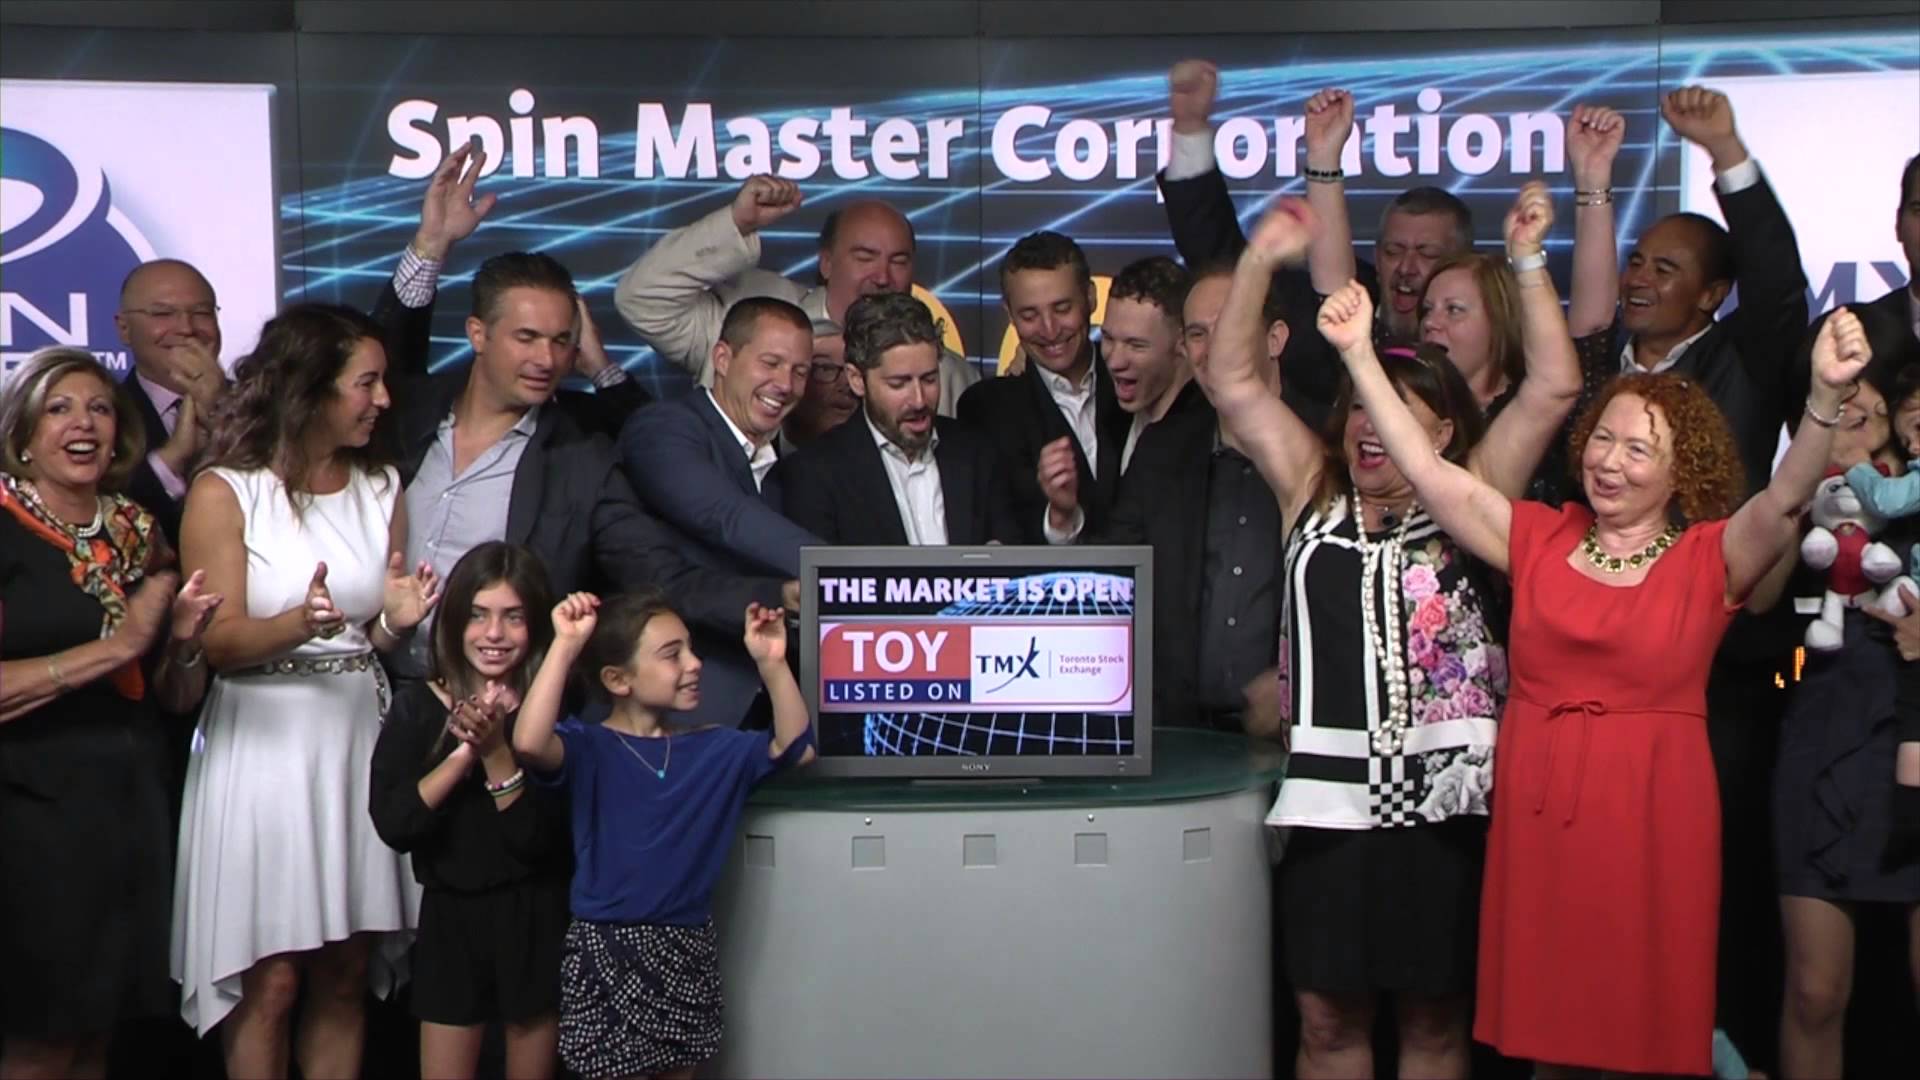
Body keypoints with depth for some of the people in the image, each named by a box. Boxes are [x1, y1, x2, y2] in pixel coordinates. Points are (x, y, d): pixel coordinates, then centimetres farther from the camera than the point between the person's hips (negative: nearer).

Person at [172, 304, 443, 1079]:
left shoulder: (380, 487, 12)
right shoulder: (225, 491, -3)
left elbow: (381, 633, 13)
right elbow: (218, 643, -10)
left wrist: (395, 621, -10)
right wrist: (302, 623, -27)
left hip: (357, 738, 4)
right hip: (264, 745, -4)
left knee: (346, 976, 6)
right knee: (270, 982, -2)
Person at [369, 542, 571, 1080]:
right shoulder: (417, 707, -2)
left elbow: (539, 842, -14)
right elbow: (392, 824, -13)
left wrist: (496, 750, -23)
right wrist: (464, 752, -21)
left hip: (534, 920, -1)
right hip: (451, 918, 1)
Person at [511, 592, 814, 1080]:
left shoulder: (715, 749, 6)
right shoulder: (589, 748, -10)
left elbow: (795, 747, 1)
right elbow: (530, 743, -29)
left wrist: (773, 664, -8)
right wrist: (566, 646, -29)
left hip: (688, 952, 5)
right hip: (607, 952, -4)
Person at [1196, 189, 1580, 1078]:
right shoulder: (1313, 497, 12)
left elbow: (1555, 387, -2)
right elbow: (1231, 381, 10)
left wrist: (1527, 259, -3)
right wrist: (1261, 260, 3)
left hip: (1442, 798, -1)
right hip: (1329, 796, 2)